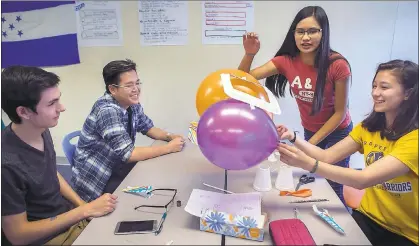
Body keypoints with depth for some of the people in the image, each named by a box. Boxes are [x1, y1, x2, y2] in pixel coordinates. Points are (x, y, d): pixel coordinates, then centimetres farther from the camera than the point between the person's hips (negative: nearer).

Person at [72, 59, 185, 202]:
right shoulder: (107, 110, -28)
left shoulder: (132, 104, -2)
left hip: (116, 165, 8)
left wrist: (170, 136, -8)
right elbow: (128, 154, -30)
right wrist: (169, 147, -24)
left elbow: (148, 128, 12)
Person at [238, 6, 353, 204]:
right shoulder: (286, 61, -18)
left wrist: (310, 143, -18)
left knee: (333, 189, 5)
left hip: (337, 132, -3)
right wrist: (249, 54, -39)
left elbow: (340, 112, -18)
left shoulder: (337, 65, -28)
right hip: (309, 130, 3)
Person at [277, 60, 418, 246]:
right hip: (368, 218, 5)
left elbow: (364, 179, -34)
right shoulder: (369, 127, -1)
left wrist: (309, 164, -44)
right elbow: (328, 156, -8)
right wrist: (293, 138, -24)